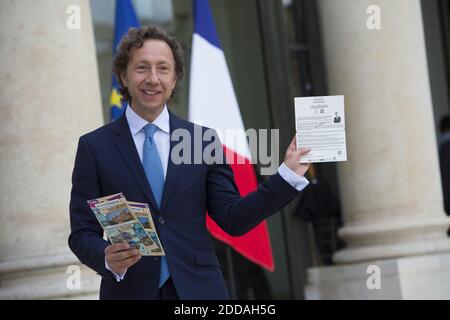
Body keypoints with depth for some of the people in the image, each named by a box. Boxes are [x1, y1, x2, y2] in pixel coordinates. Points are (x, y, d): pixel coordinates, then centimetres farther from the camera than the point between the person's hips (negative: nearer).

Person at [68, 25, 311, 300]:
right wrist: (107, 258, -21)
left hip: (198, 290, 2)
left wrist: (288, 175, -6)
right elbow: (82, 233, -2)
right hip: (130, 291, -1)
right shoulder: (94, 147, 0)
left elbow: (232, 219, 2)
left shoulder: (204, 140, 4)